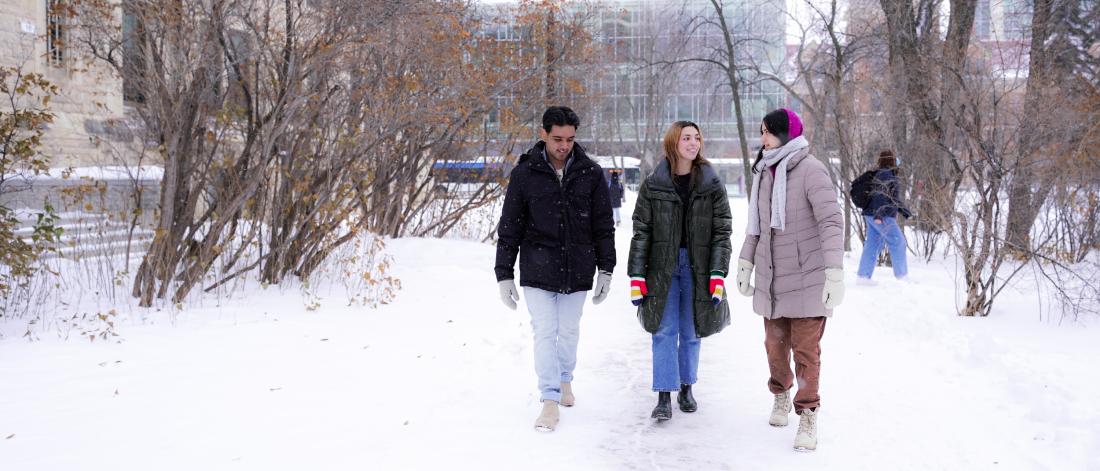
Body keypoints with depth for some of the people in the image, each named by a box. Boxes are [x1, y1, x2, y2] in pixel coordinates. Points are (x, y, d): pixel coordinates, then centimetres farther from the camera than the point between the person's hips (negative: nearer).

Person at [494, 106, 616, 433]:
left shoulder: (591, 174, 0)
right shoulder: (525, 174, -4)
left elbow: (603, 226, 6)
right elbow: (509, 228, -1)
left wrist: (606, 270, 4)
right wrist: (504, 275, -3)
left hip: (577, 270, 2)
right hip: (537, 269, -2)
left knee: (569, 330, 14)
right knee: (545, 332, -5)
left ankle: (565, 380, 37)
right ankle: (550, 402, 1)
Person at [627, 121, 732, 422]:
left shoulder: (712, 185, 1)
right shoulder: (653, 185, 0)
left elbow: (722, 231, -1)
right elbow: (641, 231, 0)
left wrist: (718, 274, -10)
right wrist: (636, 275, -5)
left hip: (697, 267, 1)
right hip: (662, 267, -1)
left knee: (691, 332, 10)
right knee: (665, 331, -4)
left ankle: (686, 388, 26)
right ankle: (664, 396, -1)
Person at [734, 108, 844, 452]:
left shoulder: (810, 170, -15)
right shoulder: (764, 172, 7)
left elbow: (831, 221, -22)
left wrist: (835, 272, -29)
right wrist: (745, 263, 17)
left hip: (807, 277, -6)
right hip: (771, 277, 6)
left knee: (806, 349, -4)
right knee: (775, 344, 13)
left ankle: (808, 417, 9)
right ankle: (781, 394, 38)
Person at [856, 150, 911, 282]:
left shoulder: (888, 175, 20)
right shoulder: (885, 175, -12)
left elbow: (891, 197, 28)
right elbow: (880, 196, -22)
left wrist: (902, 210, 33)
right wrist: (879, 214, -28)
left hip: (873, 216, 10)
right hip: (883, 217, -10)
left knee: (872, 245, 8)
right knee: (898, 243, -2)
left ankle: (863, 276, 6)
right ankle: (902, 275, 4)